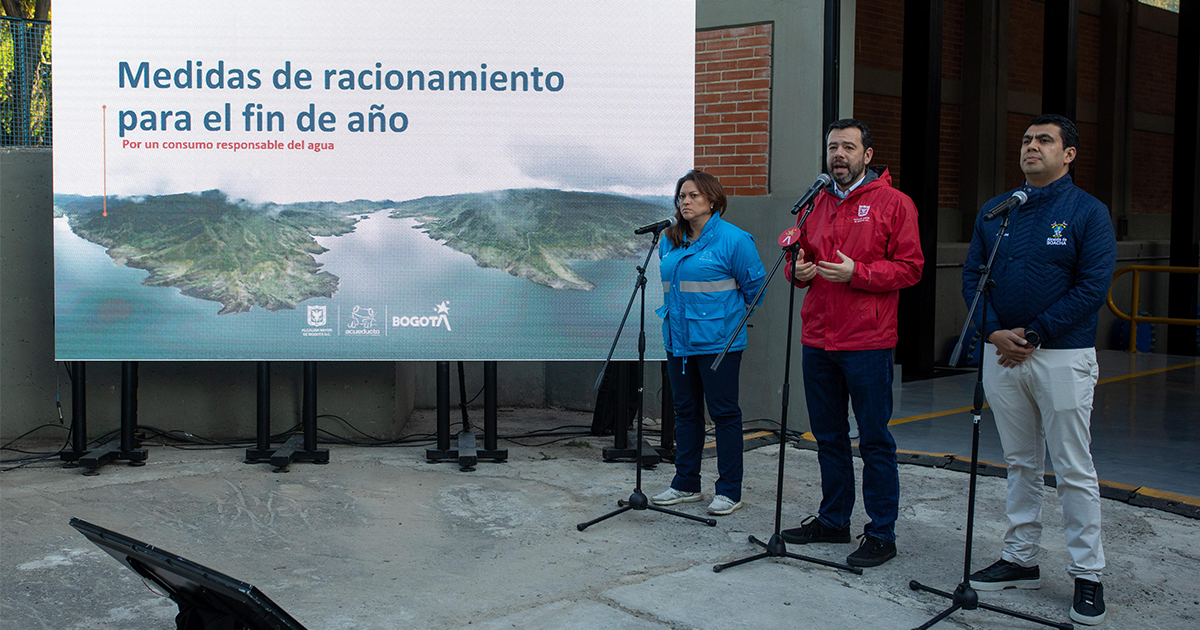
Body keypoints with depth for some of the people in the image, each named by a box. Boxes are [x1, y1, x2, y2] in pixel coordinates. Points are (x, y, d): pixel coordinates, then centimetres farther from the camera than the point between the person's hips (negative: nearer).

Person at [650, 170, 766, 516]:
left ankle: (729, 490, 10)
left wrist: (734, 316, 5)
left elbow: (755, 284, -4)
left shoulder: (733, 239, -10)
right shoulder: (670, 241, 10)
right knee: (685, 411, 13)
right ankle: (686, 484, 25)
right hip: (678, 340, 7)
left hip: (718, 341, -7)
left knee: (724, 412, 1)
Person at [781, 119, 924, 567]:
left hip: (867, 343, -6)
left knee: (875, 439, 1)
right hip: (817, 340, 6)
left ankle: (881, 534, 11)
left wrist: (856, 272, -19)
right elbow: (801, 257, 22)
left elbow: (910, 268, -8)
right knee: (828, 435, 14)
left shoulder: (892, 202, -3)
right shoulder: (819, 203, 14)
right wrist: (798, 270, -2)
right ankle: (833, 519, 28)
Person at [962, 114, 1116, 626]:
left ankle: (1087, 574, 10)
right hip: (1002, 353, 5)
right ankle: (1020, 559, 23)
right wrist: (994, 332, -7)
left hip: (1062, 355, -4)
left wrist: (1034, 335, -14)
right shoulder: (995, 211, 11)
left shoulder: (1088, 212, -3)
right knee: (1020, 463, 13)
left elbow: (1092, 286, -10)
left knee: (1074, 469, 0)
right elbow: (972, 275, 9)